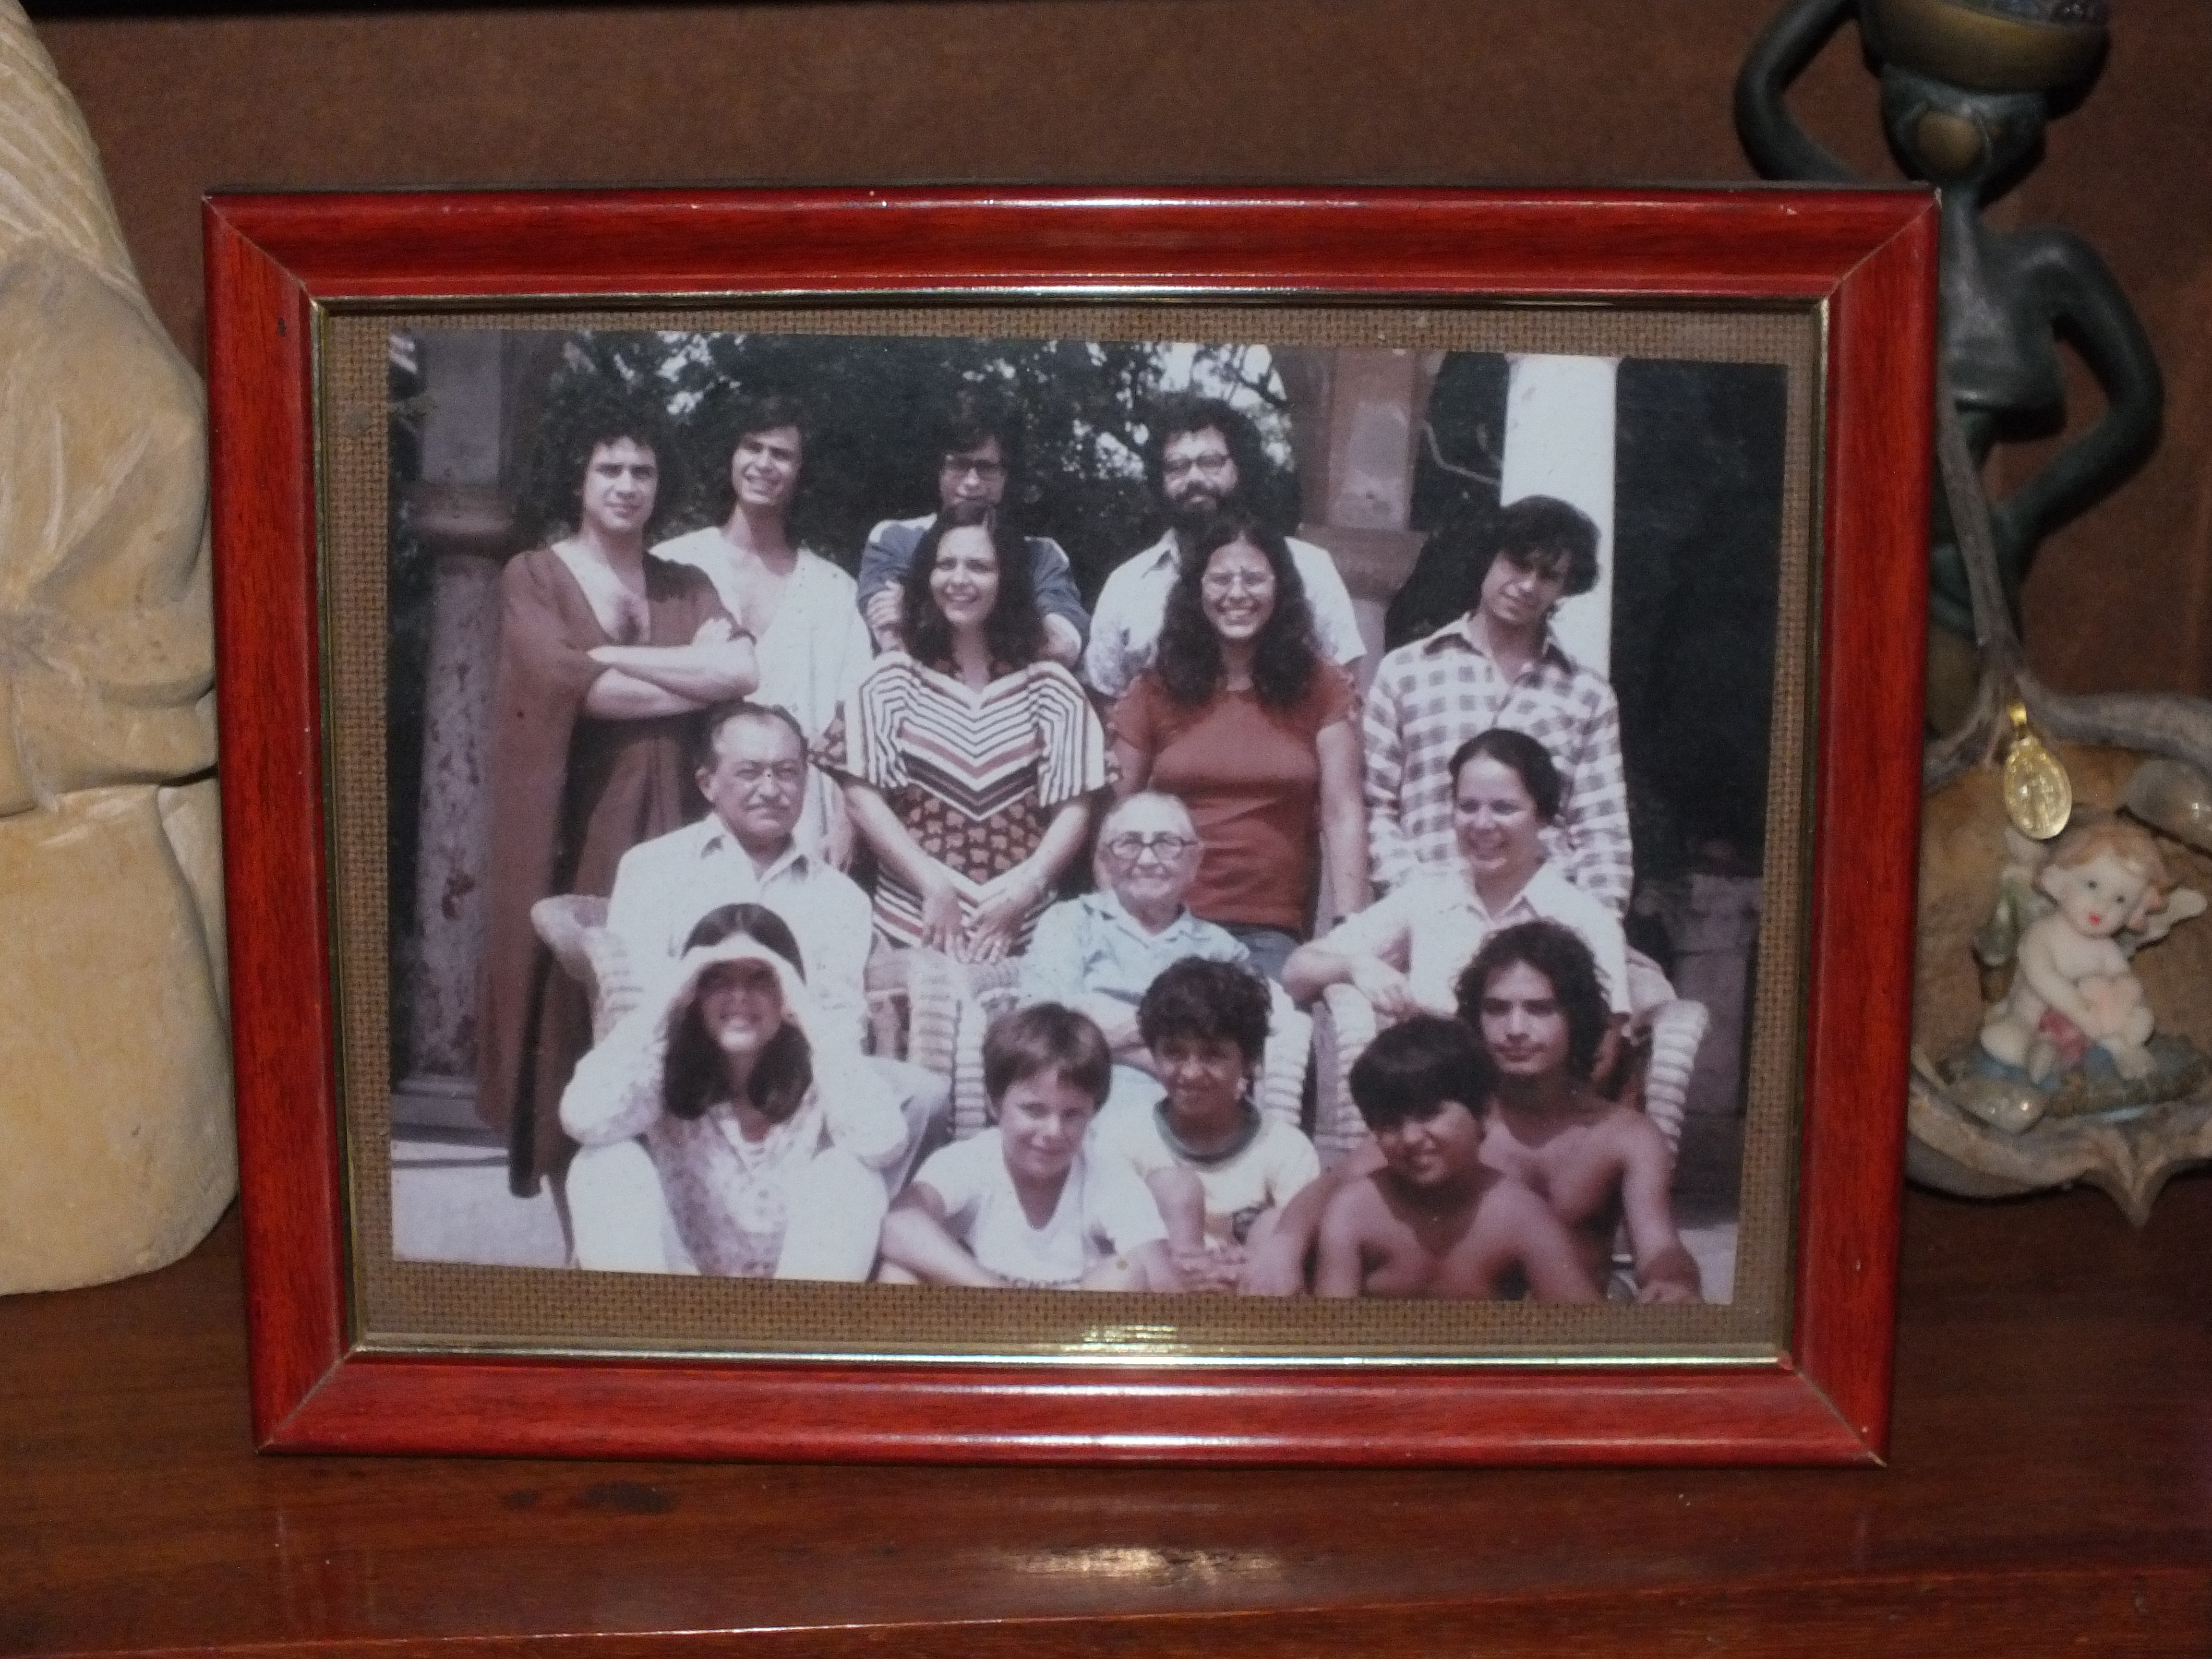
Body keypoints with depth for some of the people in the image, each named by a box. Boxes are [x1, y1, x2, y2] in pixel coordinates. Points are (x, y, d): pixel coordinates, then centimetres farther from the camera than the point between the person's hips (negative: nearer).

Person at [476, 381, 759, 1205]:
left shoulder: (687, 586, 15)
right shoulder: (533, 577, 5)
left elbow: (744, 672, -4)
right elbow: (568, 684, -13)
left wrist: (610, 654, -8)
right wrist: (695, 672, -4)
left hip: (662, 822, 3)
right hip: (568, 828, -3)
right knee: (575, 1018, -1)